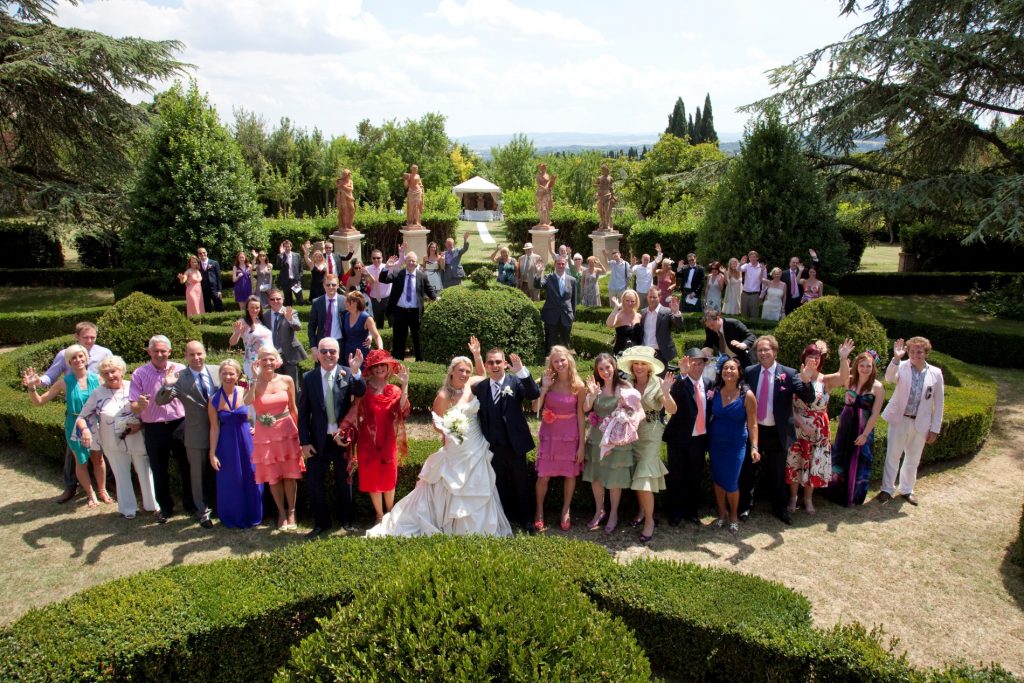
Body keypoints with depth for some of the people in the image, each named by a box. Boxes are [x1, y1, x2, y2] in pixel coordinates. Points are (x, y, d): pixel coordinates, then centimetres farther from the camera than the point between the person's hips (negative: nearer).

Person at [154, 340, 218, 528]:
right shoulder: (180, 378, -11)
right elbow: (160, 401, -15)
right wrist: (167, 386, -35)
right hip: (196, 436, -2)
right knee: (198, 474, 12)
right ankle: (202, 511, 29)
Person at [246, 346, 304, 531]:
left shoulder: (286, 380, -2)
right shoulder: (254, 383, -6)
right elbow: (247, 401, -28)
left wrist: (299, 431, 9)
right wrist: (255, 378, -25)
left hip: (287, 432, 1)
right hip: (265, 436, -1)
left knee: (290, 475, 6)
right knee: (273, 477, 9)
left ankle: (291, 512, 23)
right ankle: (281, 512, 26)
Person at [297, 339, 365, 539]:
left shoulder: (348, 374, -6)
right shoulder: (308, 378, -3)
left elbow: (362, 394, -24)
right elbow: (303, 412, -1)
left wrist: (356, 371, -39)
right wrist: (304, 442, -5)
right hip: (318, 440, 1)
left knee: (344, 481, 15)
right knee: (314, 482, 6)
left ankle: (346, 520, 35)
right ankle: (321, 523, 27)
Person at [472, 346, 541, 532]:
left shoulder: (516, 381, -7)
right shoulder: (479, 387, 0)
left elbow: (535, 394, -24)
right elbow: (479, 416, 3)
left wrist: (522, 371, -34)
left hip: (515, 443, -2)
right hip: (493, 445, 2)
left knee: (521, 482, 12)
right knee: (499, 484, 15)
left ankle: (524, 518, 28)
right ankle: (506, 517, 32)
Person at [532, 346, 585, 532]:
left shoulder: (578, 386, -8)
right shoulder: (548, 381, -4)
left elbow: (581, 415, -5)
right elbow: (535, 408, -10)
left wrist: (581, 444, -5)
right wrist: (544, 387, -18)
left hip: (570, 435, -1)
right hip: (549, 434, 1)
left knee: (570, 474, 10)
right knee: (543, 476, 2)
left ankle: (565, 512, 28)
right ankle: (539, 512, 22)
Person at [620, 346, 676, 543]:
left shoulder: (657, 384, -10)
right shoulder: (629, 384, 1)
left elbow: (672, 410, -17)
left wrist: (666, 392, -33)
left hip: (651, 433, -4)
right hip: (632, 433, 5)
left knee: (644, 477, -9)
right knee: (635, 476, 11)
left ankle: (649, 521, 1)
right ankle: (642, 511, 29)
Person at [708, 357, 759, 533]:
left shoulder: (747, 395, -13)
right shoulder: (715, 391, -3)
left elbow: (752, 424, -11)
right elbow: (709, 414, 0)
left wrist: (754, 447, -16)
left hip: (736, 444, -3)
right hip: (715, 443, 3)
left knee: (730, 483, 0)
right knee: (717, 480, 11)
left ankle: (734, 515, 26)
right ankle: (722, 513, 32)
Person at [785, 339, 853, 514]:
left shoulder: (826, 380, -4)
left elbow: (843, 378, -26)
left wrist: (843, 358, -40)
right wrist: (800, 422, -19)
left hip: (818, 431, 1)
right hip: (796, 429, -1)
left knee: (813, 464, 11)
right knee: (795, 463, 9)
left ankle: (808, 498, 29)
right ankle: (793, 498, 25)